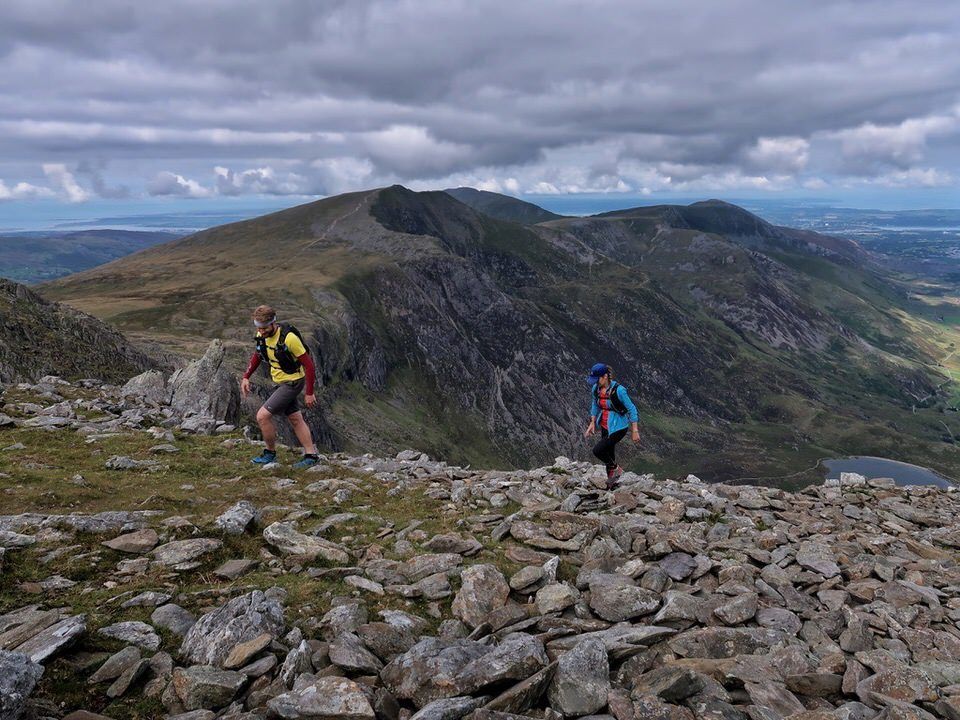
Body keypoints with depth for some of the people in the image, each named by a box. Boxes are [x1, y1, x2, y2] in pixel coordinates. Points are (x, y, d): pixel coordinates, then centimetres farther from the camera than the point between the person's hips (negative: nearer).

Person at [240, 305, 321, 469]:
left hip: (292, 382, -8)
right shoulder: (262, 335, -5)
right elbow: (257, 356, 15)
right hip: (281, 382, 8)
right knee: (295, 419, 14)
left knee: (262, 415, -11)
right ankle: (311, 455, 23)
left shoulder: (289, 338, -28)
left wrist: (309, 393, -20)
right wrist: (246, 377, 5)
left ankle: (270, 453, 9)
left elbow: (308, 364, -22)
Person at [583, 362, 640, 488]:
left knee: (597, 450, -14)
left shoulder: (618, 390, -24)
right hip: (605, 426, 7)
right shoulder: (596, 389, -5)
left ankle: (616, 469, 10)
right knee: (608, 455, 14)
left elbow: (631, 409, -17)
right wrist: (592, 423, 8)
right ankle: (611, 484, 31)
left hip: (618, 427, -7)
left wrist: (635, 430, -15)